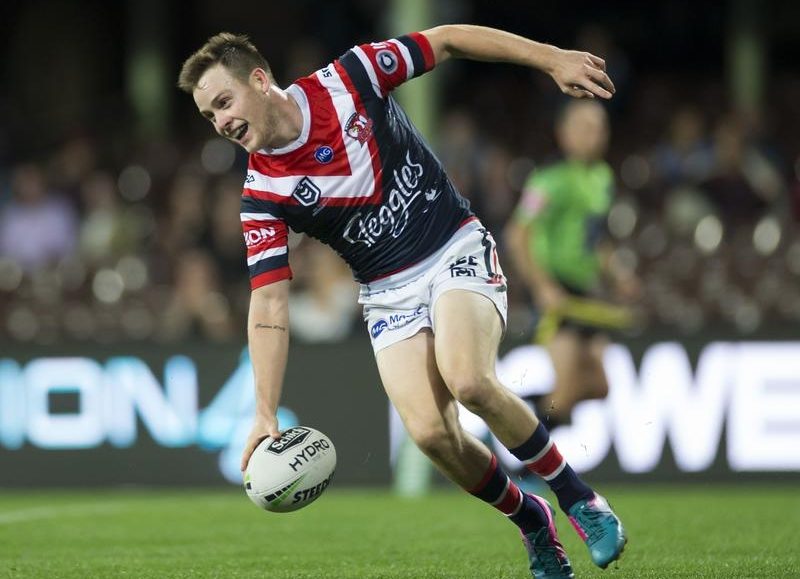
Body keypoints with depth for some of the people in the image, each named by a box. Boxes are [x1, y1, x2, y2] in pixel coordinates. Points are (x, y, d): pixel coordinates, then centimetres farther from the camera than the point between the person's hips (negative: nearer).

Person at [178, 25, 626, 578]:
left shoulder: (347, 79, -11)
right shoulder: (262, 195, -8)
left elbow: (447, 40, -2)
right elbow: (269, 305, -10)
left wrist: (553, 58, -7)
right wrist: (265, 414, -18)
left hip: (458, 253, -2)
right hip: (390, 294, 2)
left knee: (468, 380, -29)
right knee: (431, 432, -19)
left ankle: (576, 495, -9)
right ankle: (532, 522, 8)